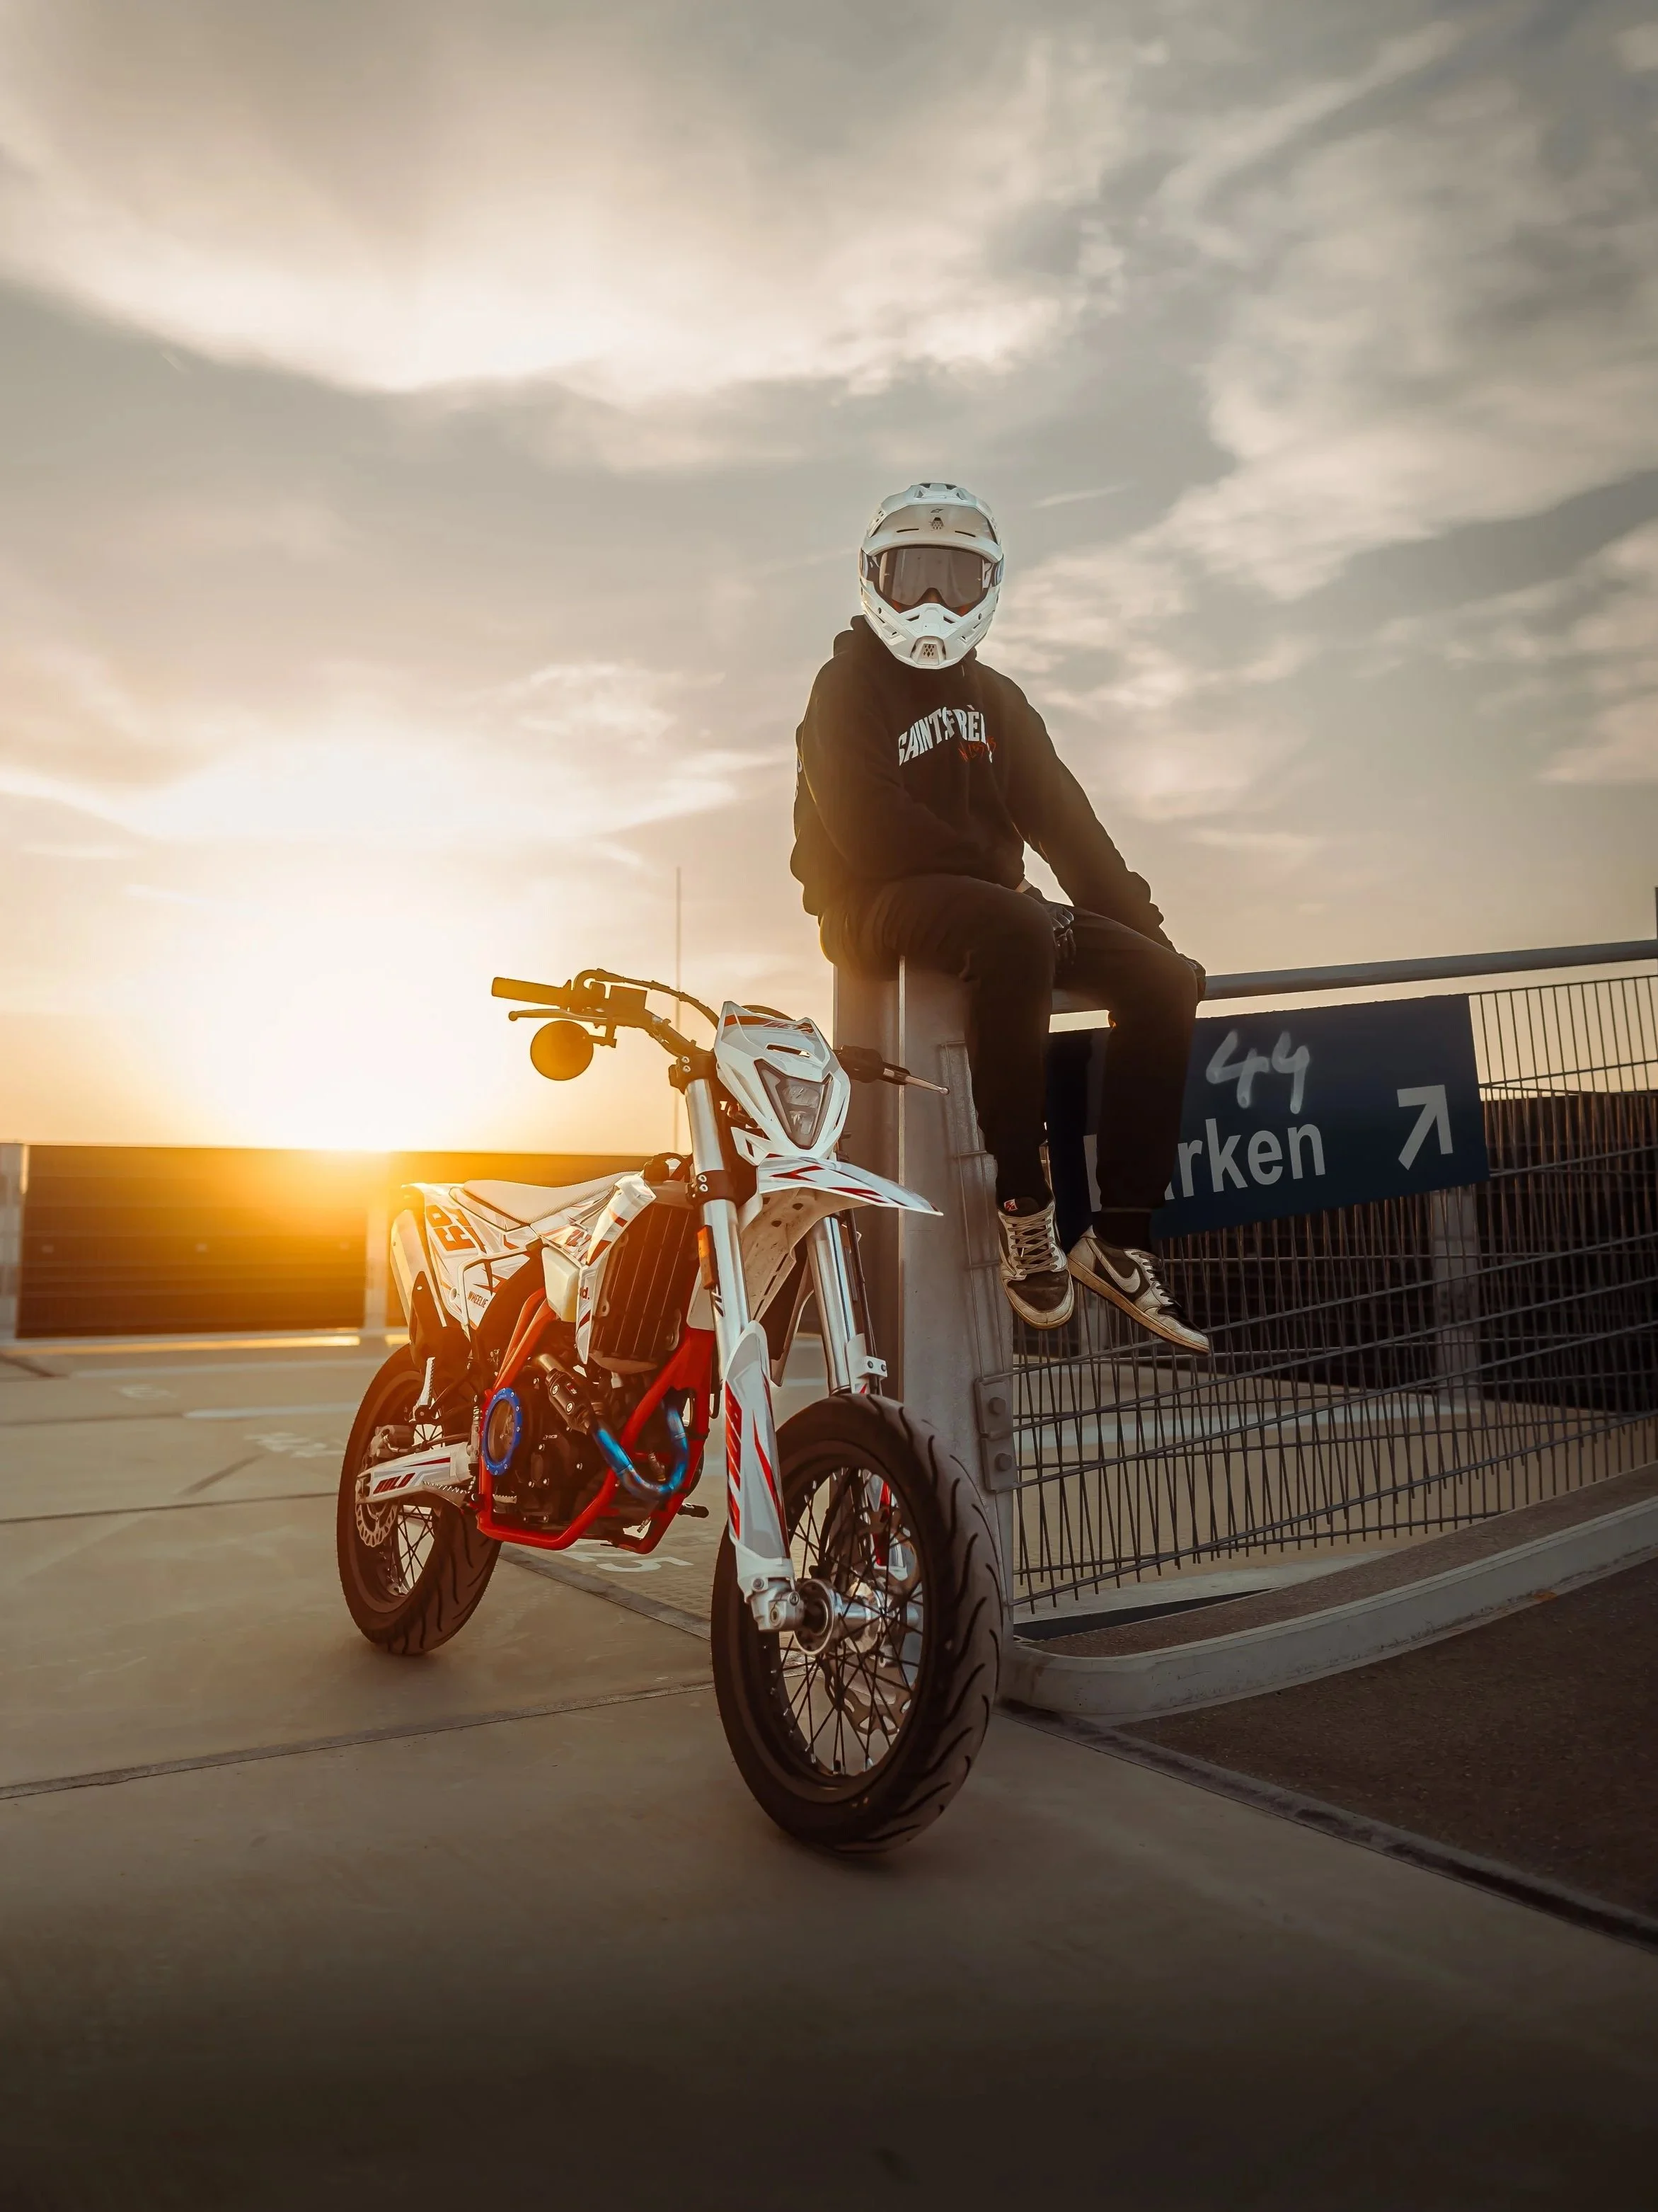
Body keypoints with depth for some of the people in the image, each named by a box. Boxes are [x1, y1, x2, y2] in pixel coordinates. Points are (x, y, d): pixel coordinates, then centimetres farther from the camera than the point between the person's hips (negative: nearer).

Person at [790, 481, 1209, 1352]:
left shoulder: (994, 698, 20)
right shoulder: (848, 686, 2)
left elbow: (1061, 818, 10)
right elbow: (872, 828, -14)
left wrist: (1142, 923, -1)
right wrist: (997, 872, -17)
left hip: (987, 899, 7)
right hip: (879, 904, -7)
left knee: (1163, 979, -13)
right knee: (1016, 936, -39)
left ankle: (1118, 1237, -14)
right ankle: (1023, 1204, -32)